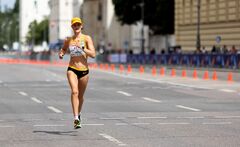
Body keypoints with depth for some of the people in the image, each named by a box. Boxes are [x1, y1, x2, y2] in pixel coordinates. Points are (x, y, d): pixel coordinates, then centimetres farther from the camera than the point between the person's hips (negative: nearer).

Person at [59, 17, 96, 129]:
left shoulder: (87, 38, -2)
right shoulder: (68, 40, 5)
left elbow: (93, 54, -10)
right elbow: (63, 50, 25)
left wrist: (82, 48, -22)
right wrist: (61, 54, 3)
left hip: (84, 70, 0)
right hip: (72, 69, 0)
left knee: (80, 96, 13)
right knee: (74, 92, -22)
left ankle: (78, 114, 40)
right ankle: (76, 119, -28)